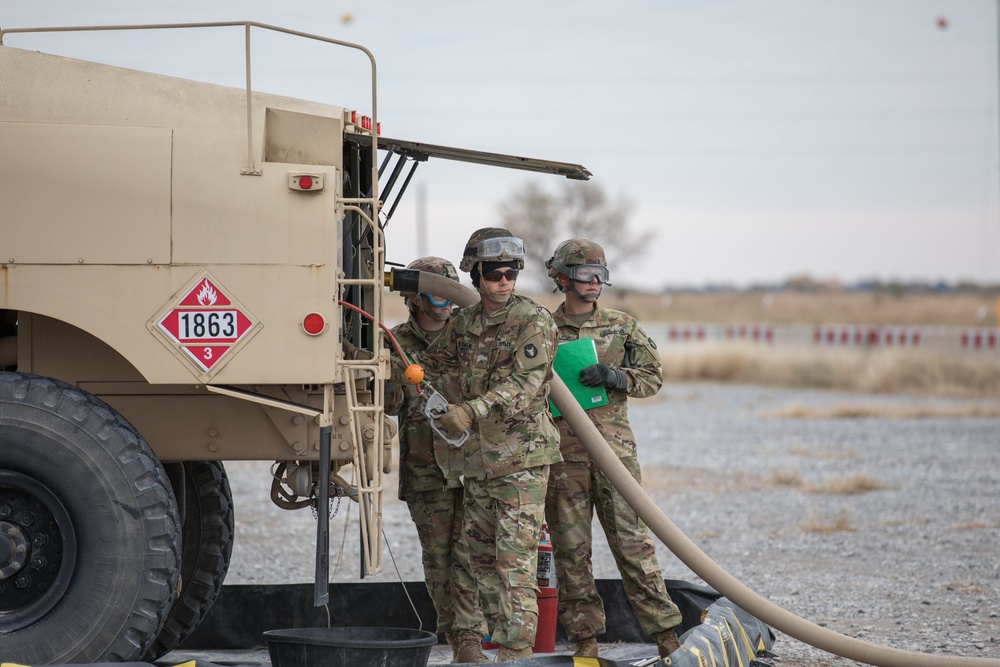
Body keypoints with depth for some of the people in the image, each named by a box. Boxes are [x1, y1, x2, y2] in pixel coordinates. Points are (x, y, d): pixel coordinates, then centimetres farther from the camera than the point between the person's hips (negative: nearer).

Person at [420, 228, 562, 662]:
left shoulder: (534, 321, -9)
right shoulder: (464, 323, 11)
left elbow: (525, 383, -21)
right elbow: (437, 364, 29)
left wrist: (473, 409, -32)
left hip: (522, 457, -7)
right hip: (478, 457, 7)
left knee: (515, 560, -12)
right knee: (482, 557, 11)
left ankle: (518, 653, -13)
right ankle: (503, 643, 19)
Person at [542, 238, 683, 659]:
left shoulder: (622, 326, 9)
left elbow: (653, 375, 8)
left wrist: (615, 377, -9)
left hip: (614, 449, 0)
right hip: (562, 454, 0)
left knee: (631, 541, -3)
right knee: (571, 548, 2)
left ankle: (665, 633, -1)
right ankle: (585, 640, 9)